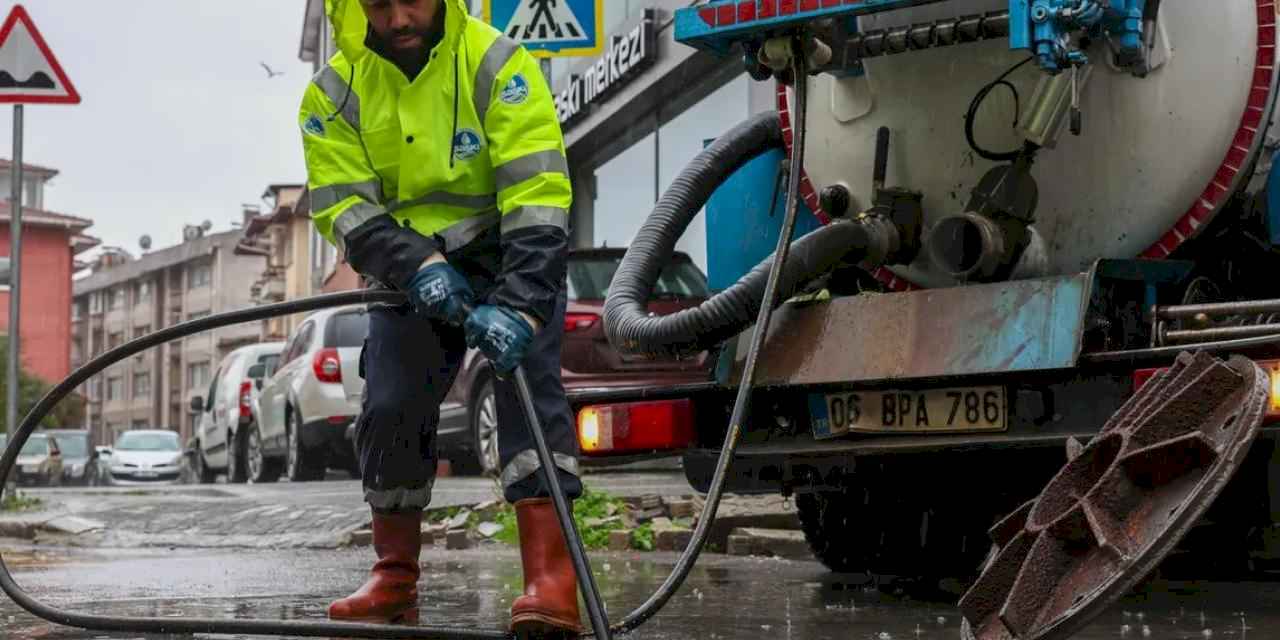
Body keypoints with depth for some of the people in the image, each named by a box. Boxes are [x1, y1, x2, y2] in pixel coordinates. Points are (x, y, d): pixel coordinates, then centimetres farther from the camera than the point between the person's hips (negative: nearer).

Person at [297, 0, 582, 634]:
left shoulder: (495, 63, -18)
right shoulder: (335, 92, -6)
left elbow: (538, 194, -25)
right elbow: (342, 205, -10)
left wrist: (519, 304, -35)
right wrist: (415, 267, -27)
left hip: (509, 259, -4)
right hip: (408, 274, 4)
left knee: (526, 381, -22)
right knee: (389, 411, 0)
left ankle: (550, 578, -30)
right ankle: (395, 579, 17)